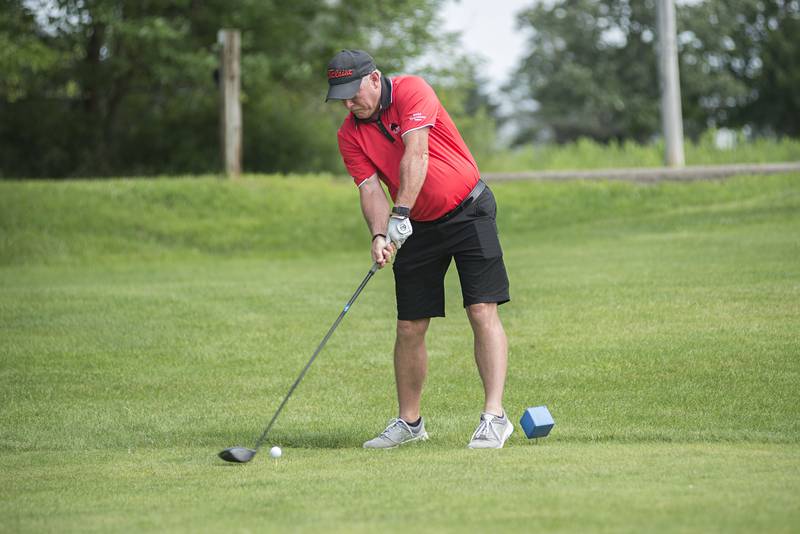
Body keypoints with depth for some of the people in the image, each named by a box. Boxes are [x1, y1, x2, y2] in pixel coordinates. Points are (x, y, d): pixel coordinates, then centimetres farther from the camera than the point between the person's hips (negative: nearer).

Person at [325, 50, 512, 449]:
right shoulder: (349, 135, -1)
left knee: (483, 312, -13)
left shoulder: (411, 91, -15)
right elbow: (370, 188, -9)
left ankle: (494, 416, -16)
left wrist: (400, 216, -33)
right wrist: (379, 236, -28)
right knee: (409, 327, 4)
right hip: (418, 228, 5)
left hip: (469, 210, -5)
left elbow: (416, 155, -26)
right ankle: (409, 421, 16)